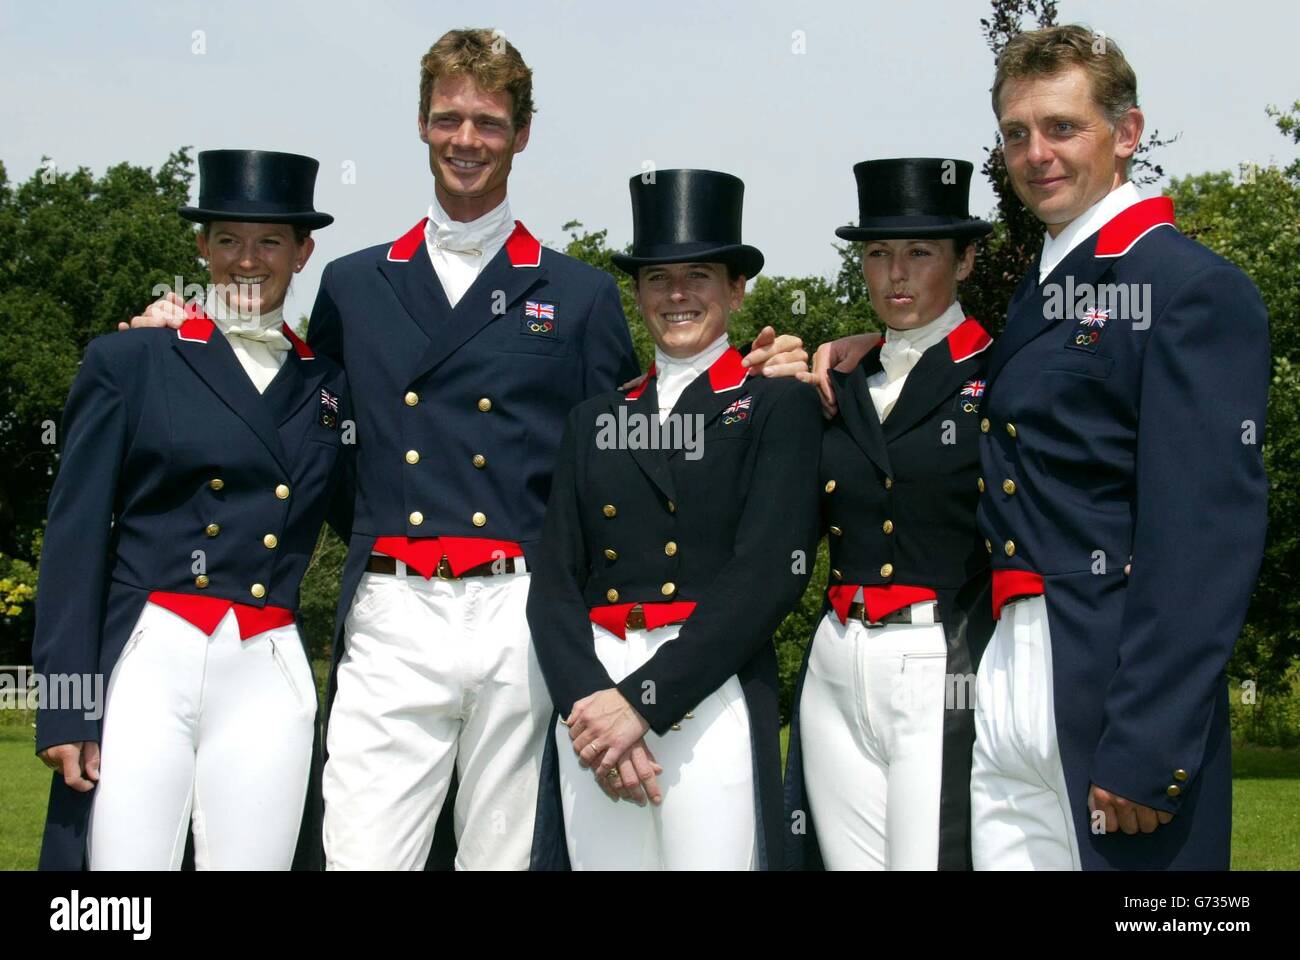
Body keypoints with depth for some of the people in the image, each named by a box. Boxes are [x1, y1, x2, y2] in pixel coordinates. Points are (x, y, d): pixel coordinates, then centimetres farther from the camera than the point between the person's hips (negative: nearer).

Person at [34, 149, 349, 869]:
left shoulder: (329, 386, 14)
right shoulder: (127, 363, 7)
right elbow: (74, 538, 2)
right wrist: (66, 709, -5)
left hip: (270, 680, 2)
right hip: (145, 666, -2)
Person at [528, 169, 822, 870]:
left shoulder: (778, 407, 4)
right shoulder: (595, 419, 16)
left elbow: (769, 572, -8)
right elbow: (553, 582, 8)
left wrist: (644, 701, -14)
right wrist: (589, 701, -10)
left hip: (711, 700, -3)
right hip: (591, 690, 4)